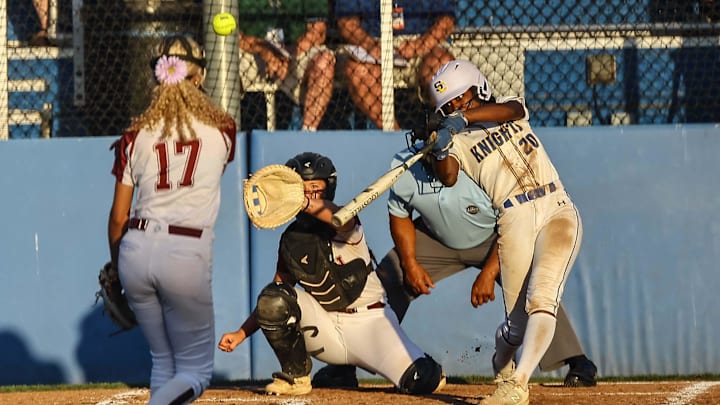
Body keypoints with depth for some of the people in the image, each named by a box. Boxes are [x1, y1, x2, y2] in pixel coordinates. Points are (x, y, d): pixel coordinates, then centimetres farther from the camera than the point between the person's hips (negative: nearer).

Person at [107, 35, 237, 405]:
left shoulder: (137, 135, 3)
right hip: (188, 256, -3)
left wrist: (115, 270, 20)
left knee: (163, 362, 19)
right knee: (195, 371, 7)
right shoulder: (220, 129, 1)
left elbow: (118, 217, 6)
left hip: (136, 249, 3)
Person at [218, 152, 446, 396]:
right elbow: (276, 299, 9)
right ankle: (295, 376, -4)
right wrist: (241, 334, -5)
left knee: (422, 381, -25)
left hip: (370, 322, -3)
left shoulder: (343, 229, -11)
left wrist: (306, 203, -60)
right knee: (271, 297, -22)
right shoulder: (291, 239, 4)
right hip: (325, 327, 3)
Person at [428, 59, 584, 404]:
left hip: (558, 210, 0)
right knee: (518, 324, -2)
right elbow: (448, 178, -7)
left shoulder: (509, 108, 16)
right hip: (514, 221, 0)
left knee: (541, 299, -20)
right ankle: (501, 366, 30)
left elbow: (510, 110, -9)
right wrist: (442, 148, -25)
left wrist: (465, 116, -21)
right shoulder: (459, 141, 12)